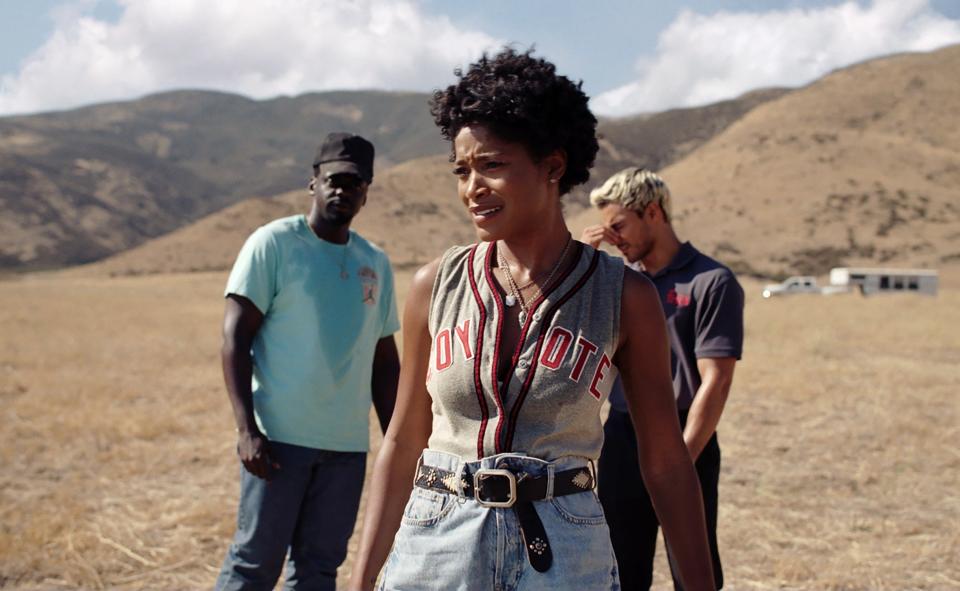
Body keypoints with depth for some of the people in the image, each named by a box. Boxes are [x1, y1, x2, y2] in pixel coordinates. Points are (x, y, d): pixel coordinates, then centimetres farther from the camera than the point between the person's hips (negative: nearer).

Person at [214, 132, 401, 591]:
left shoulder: (376, 264, 12)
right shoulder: (273, 243, -3)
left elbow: (385, 362, 17)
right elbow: (235, 336, -8)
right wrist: (246, 428, -16)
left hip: (348, 445, 5)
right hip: (280, 437, -5)